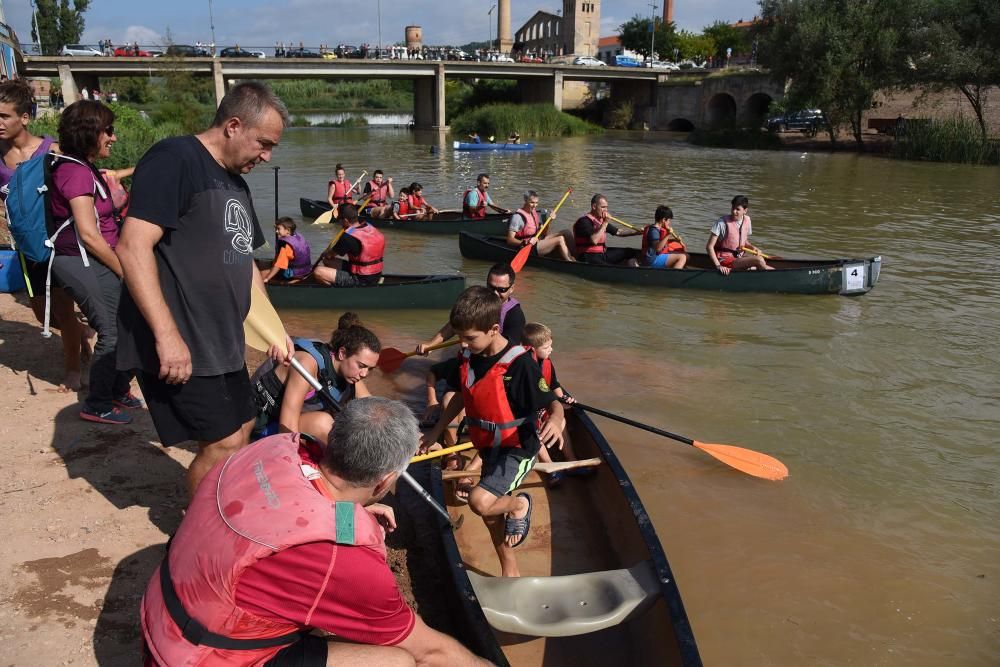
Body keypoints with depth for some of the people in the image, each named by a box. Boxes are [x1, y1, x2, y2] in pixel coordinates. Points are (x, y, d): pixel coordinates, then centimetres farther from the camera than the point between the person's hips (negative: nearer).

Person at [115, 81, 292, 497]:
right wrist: (167, 334, -27)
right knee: (223, 443, -6)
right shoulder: (174, 160, -13)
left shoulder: (236, 182, 16)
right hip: (178, 347, -10)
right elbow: (133, 246, -23)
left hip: (221, 342, 10)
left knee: (240, 429, 16)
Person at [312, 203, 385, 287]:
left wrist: (325, 254, 21)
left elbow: (329, 255, -4)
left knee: (318, 272, -13)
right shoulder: (370, 228, 3)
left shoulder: (348, 237, -20)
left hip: (360, 281, -8)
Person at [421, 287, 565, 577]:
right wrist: (436, 431, 17)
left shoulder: (519, 363, -25)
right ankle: (510, 571, 42)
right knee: (491, 511, 19)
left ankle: (519, 505, 8)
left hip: (517, 448, -7)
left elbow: (552, 402, -19)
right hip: (488, 447, 7)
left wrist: (556, 419, -43)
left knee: (480, 501, -26)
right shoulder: (467, 357, -4)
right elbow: (460, 396, 13)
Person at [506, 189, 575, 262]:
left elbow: (543, 234, 14)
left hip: (538, 242, 9)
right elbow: (510, 240, -20)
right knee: (560, 240, -19)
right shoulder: (518, 217, -14)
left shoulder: (535, 214, 14)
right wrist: (525, 242, -35)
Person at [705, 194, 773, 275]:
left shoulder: (747, 220, 5)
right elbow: (709, 246, -15)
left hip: (740, 256, 6)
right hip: (725, 259, -6)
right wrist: (718, 266, -24)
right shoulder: (722, 222, -14)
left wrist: (753, 247, -2)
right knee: (759, 260, -23)